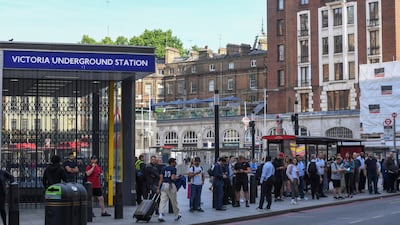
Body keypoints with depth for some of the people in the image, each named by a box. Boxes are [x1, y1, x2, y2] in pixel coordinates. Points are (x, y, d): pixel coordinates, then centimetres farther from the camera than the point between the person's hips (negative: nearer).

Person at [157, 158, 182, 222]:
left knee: (163, 201, -2)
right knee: (174, 201, 9)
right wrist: (178, 177, 2)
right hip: (171, 185, -4)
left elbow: (161, 179, 5)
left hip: (164, 185, 4)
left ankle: (160, 215, -16)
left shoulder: (164, 169, 10)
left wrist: (158, 188, 6)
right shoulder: (173, 169, -5)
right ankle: (177, 215, 23)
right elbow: (173, 178, -17)